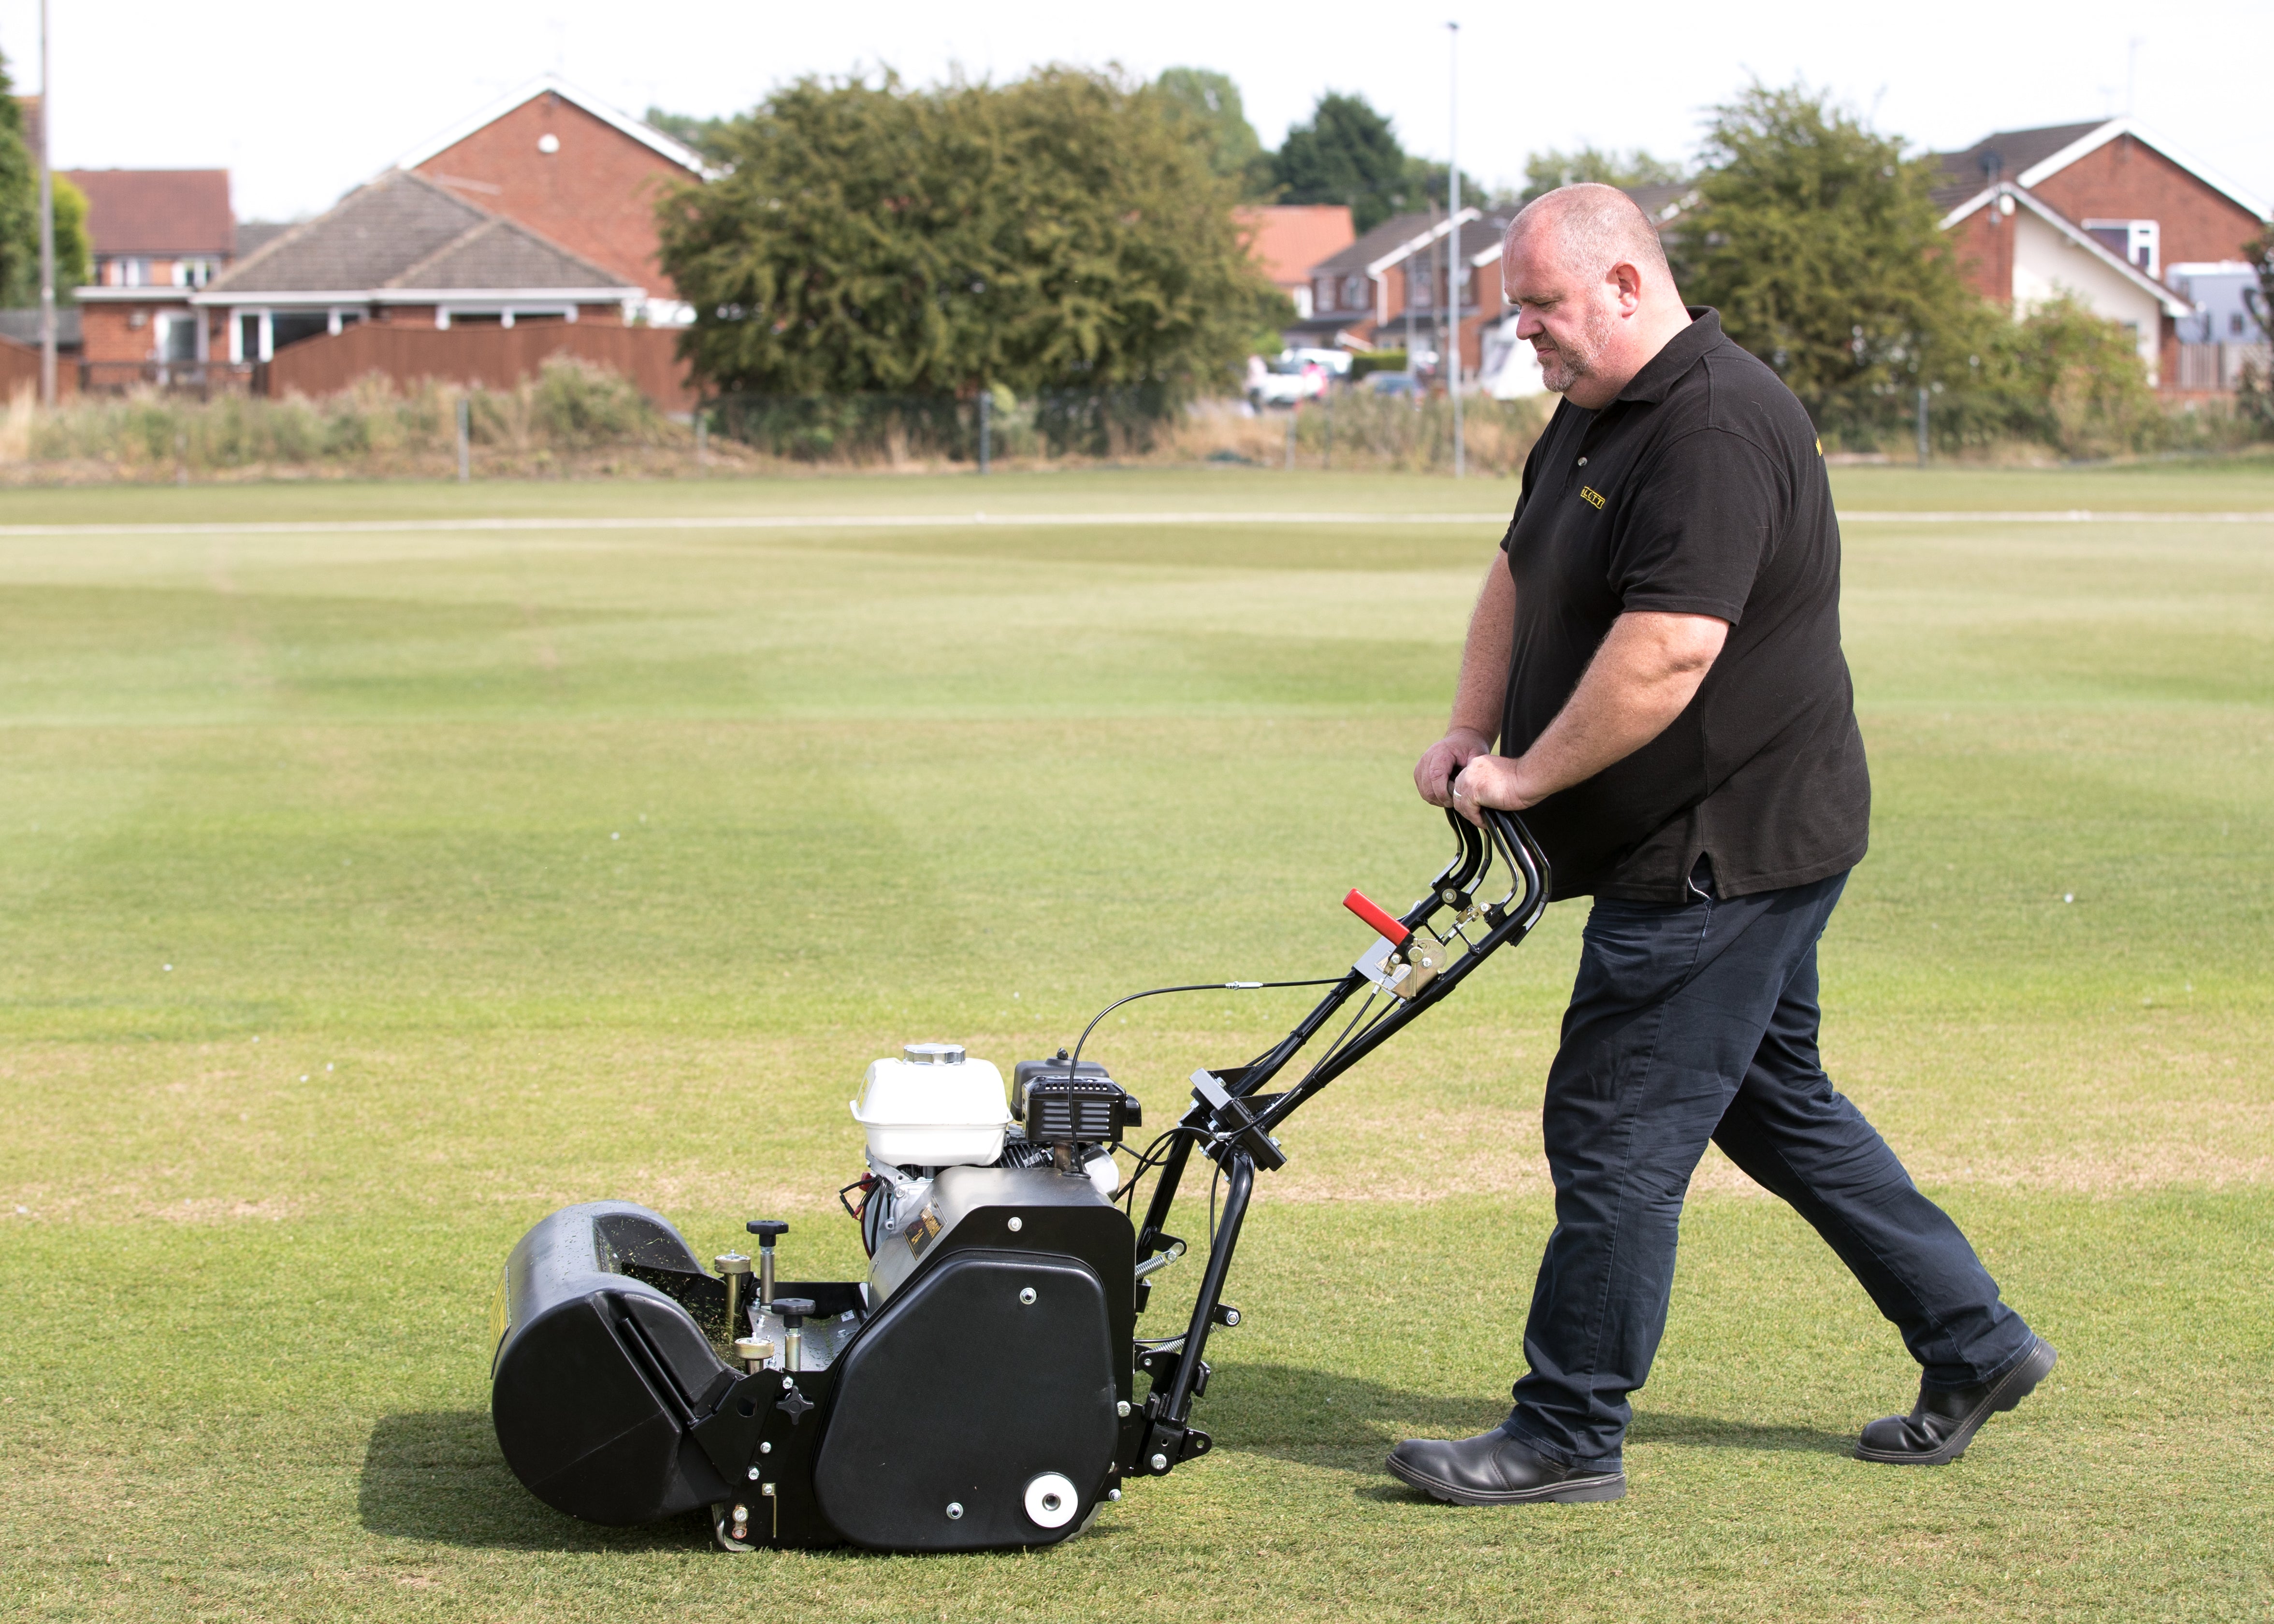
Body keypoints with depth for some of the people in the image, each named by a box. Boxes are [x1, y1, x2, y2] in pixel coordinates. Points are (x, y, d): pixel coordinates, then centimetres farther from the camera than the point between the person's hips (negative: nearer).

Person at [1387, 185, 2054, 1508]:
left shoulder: (1717, 429, -23)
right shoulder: (1594, 417, 12)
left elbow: (1666, 651, -30)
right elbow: (1519, 579, 21)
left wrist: (1525, 778, -20)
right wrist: (1470, 736, 8)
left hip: (1722, 856, -11)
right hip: (1735, 848, 11)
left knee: (1617, 1126, -6)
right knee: (1775, 1100, 18)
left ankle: (1569, 1436, 3)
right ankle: (1974, 1344, 27)